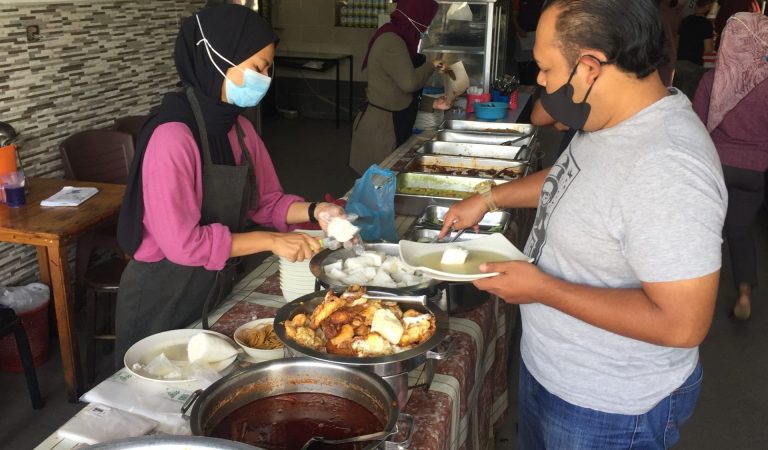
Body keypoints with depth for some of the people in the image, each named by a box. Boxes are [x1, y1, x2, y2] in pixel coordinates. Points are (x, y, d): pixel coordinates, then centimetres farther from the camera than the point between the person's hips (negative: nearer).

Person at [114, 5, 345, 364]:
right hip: (164, 299, -8)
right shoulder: (172, 136, -25)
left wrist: (314, 212, -10)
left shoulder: (237, 126, -1)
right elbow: (182, 242, -26)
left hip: (216, 287, 8)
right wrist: (270, 241, -23)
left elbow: (265, 201, 8)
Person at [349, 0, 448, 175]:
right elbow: (409, 82, -28)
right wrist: (431, 66, -10)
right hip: (381, 126, -10)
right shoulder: (391, 41, -18)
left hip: (390, 123, 10)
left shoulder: (396, 39, 14)